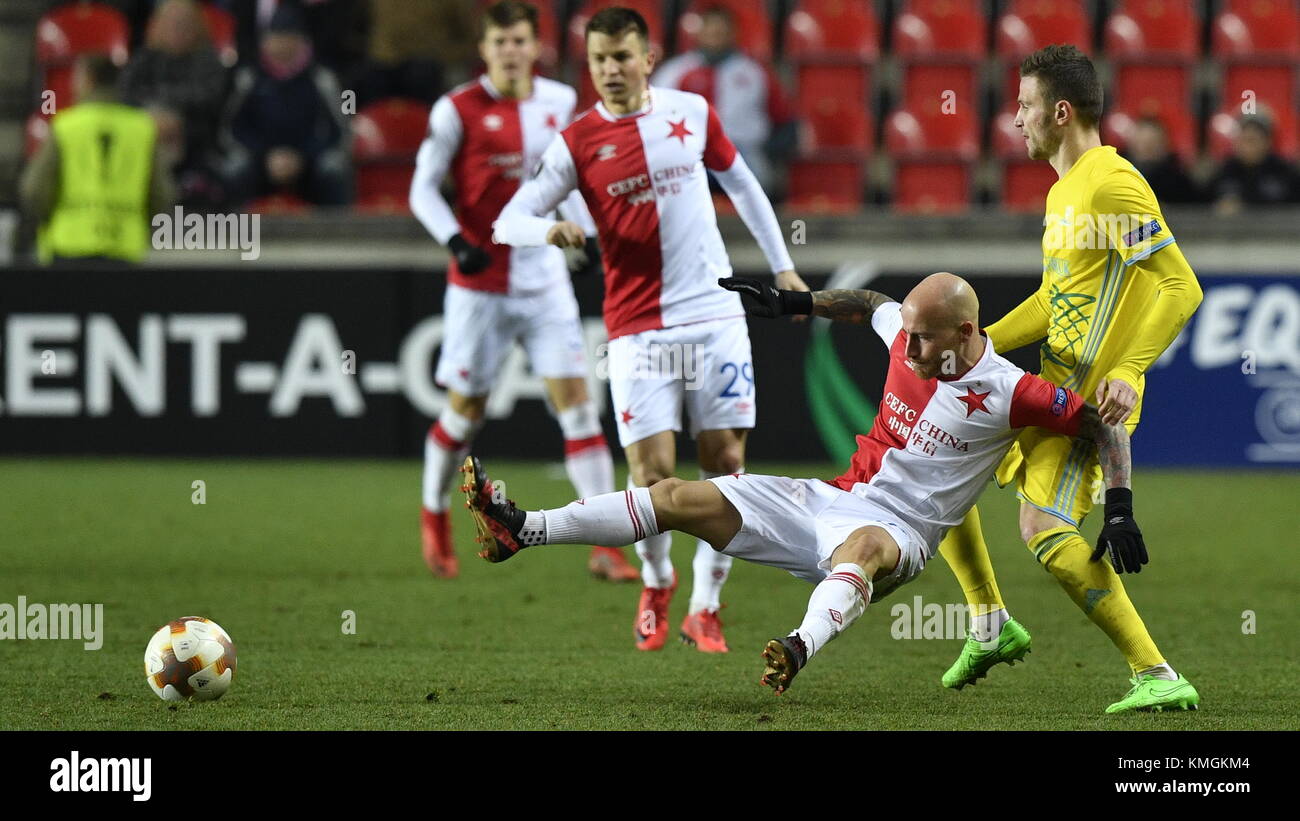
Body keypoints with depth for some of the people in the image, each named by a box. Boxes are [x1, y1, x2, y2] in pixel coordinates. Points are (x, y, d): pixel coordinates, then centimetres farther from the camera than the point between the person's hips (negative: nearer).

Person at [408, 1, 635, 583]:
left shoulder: (558, 101, 5)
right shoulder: (458, 111, -9)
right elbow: (423, 189, -5)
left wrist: (588, 230, 14)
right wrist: (456, 242, -19)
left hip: (545, 279, 3)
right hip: (480, 283, -3)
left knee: (576, 399, -7)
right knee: (465, 410, 6)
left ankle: (605, 547, -9)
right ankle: (434, 514, 33)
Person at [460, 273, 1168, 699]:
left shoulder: (1007, 394, -15)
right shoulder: (906, 332, 2)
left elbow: (1105, 427, -10)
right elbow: (870, 303, 26)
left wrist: (1120, 510, -18)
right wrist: (794, 302, 27)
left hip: (895, 533, -7)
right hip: (831, 501, 7)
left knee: (859, 548, -45)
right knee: (681, 498, -2)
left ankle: (799, 650, -75)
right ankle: (519, 530, -1)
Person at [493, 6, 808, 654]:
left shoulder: (692, 112, 4)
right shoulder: (577, 143, -3)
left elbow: (740, 183, 19)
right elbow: (508, 221, -4)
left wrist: (781, 266, 18)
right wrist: (548, 229, -27)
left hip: (715, 315, 2)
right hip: (637, 327, -2)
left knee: (725, 460, 0)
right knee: (652, 469, -9)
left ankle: (705, 607, 11)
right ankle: (656, 581, 20)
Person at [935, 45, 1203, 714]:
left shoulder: (1110, 184, -16)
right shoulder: (1064, 190, 16)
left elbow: (1181, 287, -21)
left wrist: (1127, 371, -27)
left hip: (1092, 395, -11)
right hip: (1051, 384, 11)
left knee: (1044, 528, -24)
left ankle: (1156, 676, -23)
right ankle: (990, 625, 25)